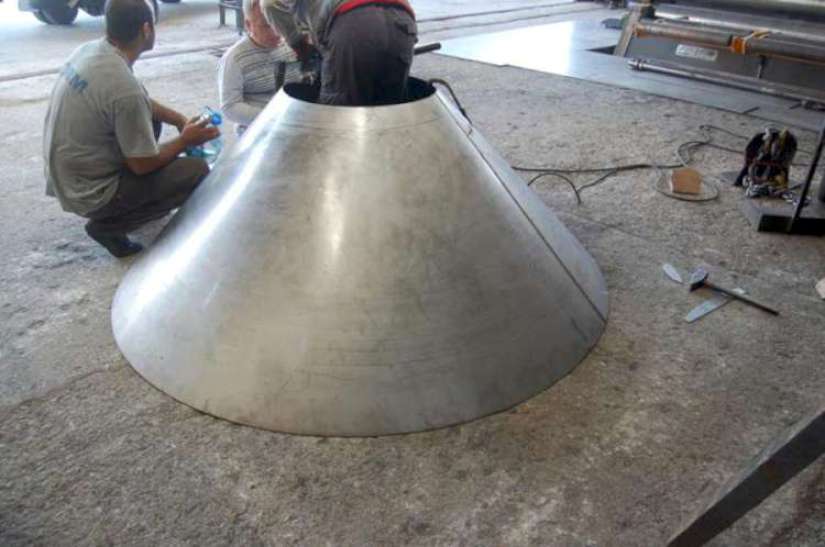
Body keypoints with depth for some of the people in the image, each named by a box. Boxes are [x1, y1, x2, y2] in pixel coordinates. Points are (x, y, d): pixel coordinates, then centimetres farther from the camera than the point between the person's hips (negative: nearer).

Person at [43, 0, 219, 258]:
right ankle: (109, 225, -2)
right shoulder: (124, 87, -28)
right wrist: (185, 140, -4)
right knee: (197, 171, -6)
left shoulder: (88, 50, -3)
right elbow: (143, 165, -18)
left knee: (149, 116, 18)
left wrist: (180, 119, 5)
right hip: (88, 194, -8)